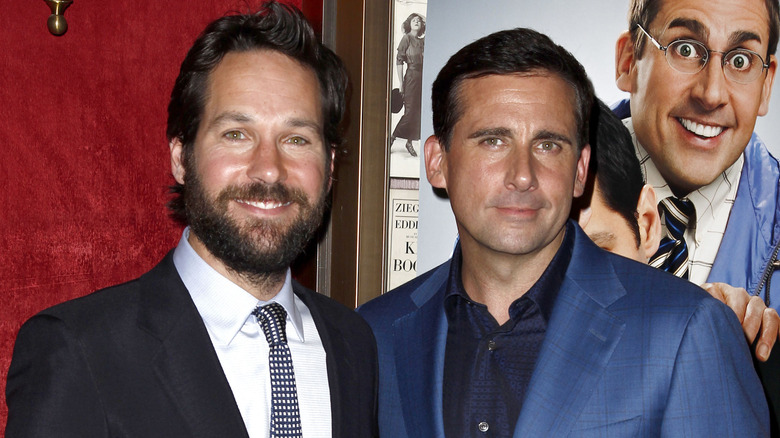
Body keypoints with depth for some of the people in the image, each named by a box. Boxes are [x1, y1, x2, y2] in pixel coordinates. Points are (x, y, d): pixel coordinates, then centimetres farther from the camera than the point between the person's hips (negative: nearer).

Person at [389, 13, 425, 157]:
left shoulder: (422, 41, 12)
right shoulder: (406, 38, -4)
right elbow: (399, 61, -7)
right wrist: (401, 83, -11)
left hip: (422, 77, 5)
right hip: (411, 76, -5)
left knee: (418, 111, 4)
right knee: (410, 110, -7)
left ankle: (410, 142, 12)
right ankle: (392, 137, 6)